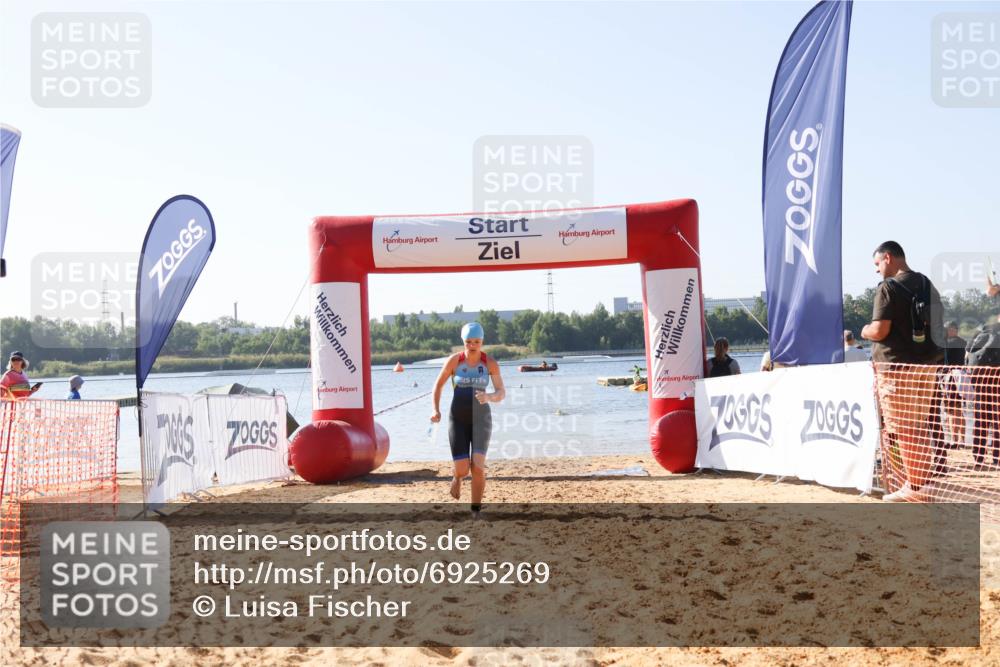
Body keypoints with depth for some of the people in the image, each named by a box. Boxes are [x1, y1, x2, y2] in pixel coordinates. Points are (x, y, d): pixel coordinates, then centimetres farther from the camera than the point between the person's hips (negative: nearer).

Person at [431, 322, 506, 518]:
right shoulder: (454, 360, -6)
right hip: (458, 419, 0)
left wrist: (489, 397, -29)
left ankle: (476, 509, 2)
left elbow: (501, 393, -6)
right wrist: (436, 410, -5)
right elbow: (438, 384, 7)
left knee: (478, 466, -18)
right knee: (462, 469, -11)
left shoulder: (490, 363, -5)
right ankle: (457, 477, 30)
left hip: (481, 418, 0)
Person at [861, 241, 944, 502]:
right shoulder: (927, 284, 13)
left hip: (897, 367, -8)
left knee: (901, 429, -2)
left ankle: (913, 487, 0)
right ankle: (923, 480, 19)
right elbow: (937, 326, 19)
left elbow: (880, 331, -18)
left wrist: (865, 331, 2)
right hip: (926, 364, 8)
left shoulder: (889, 287, -12)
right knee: (919, 428, 15)